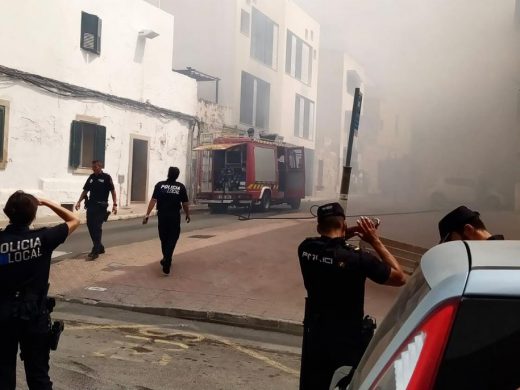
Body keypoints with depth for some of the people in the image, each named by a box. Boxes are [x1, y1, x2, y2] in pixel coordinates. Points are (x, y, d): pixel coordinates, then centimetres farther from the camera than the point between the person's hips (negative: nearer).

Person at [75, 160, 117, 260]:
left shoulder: (106, 177, -5)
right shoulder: (91, 177, 12)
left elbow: (112, 191, -6)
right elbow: (85, 191, 15)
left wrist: (115, 204, -14)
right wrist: (79, 202, 4)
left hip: (101, 206, -6)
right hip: (91, 205, 6)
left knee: (97, 227, -8)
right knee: (90, 226, 8)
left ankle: (95, 251, -6)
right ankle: (99, 247, 24)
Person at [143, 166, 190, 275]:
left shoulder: (159, 185, -2)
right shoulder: (181, 187, -3)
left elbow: (153, 200, -8)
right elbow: (185, 204, 0)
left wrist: (147, 215, -7)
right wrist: (187, 215, 16)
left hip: (162, 216, 2)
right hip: (175, 217, -2)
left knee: (164, 239, 18)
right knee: (172, 240, 3)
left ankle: (167, 260, 36)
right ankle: (166, 263, -11)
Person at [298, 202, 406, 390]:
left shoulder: (306, 249, -9)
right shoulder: (358, 259, -23)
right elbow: (399, 277, -10)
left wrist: (345, 236, 1)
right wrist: (375, 241, -8)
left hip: (314, 334, 4)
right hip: (347, 341, -4)